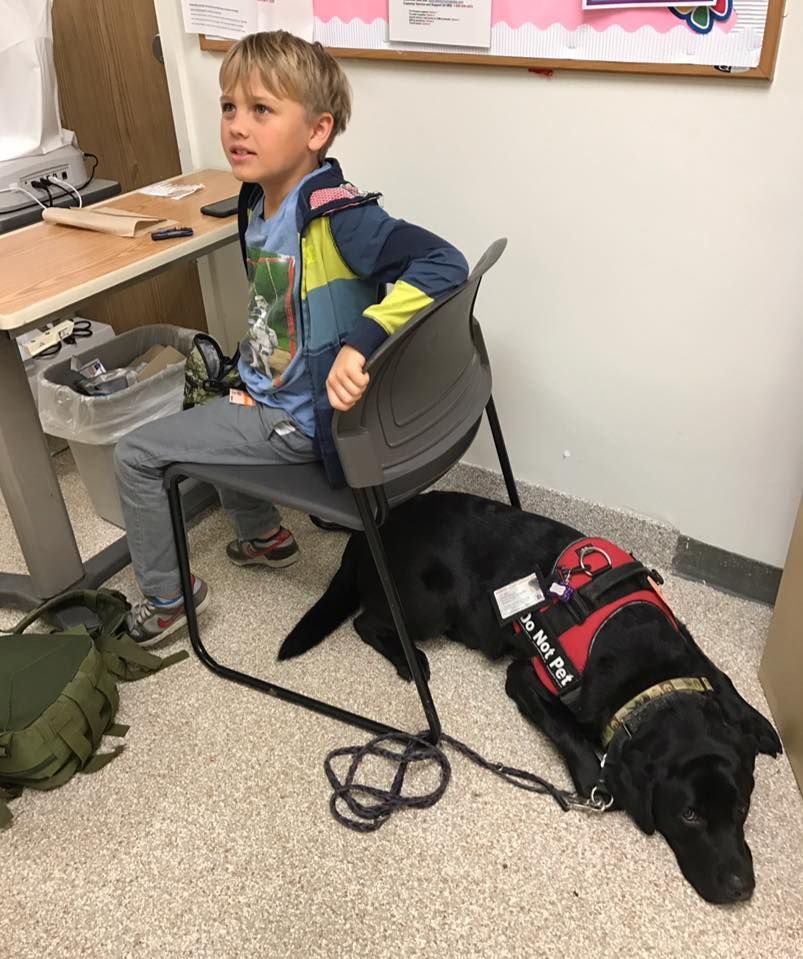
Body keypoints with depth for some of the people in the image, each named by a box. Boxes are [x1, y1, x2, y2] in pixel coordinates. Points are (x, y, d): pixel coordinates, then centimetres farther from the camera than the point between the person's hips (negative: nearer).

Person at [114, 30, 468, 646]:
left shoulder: (335, 214, -27)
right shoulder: (258, 202, -1)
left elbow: (444, 263, -36)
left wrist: (361, 340, -43)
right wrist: (246, 374, 9)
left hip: (304, 418, -9)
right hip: (267, 392, 9)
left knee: (134, 455, -3)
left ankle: (167, 598, 21)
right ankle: (266, 536, 48)